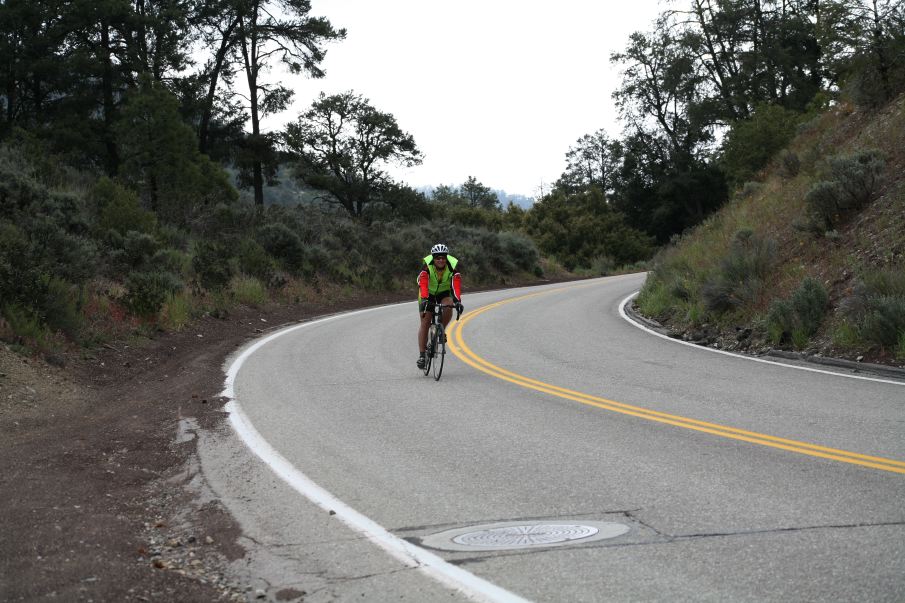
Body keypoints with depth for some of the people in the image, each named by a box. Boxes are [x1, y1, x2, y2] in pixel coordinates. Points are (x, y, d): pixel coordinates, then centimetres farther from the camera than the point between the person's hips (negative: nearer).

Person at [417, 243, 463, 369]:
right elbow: (423, 284, -42)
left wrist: (457, 301, -54)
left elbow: (456, 285, -38)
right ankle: (422, 355, -4)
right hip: (428, 293, -1)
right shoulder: (427, 266, -29)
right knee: (425, 323, -8)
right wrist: (424, 299, -57)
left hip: (444, 292, 1)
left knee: (448, 307, -31)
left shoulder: (452, 267, -27)